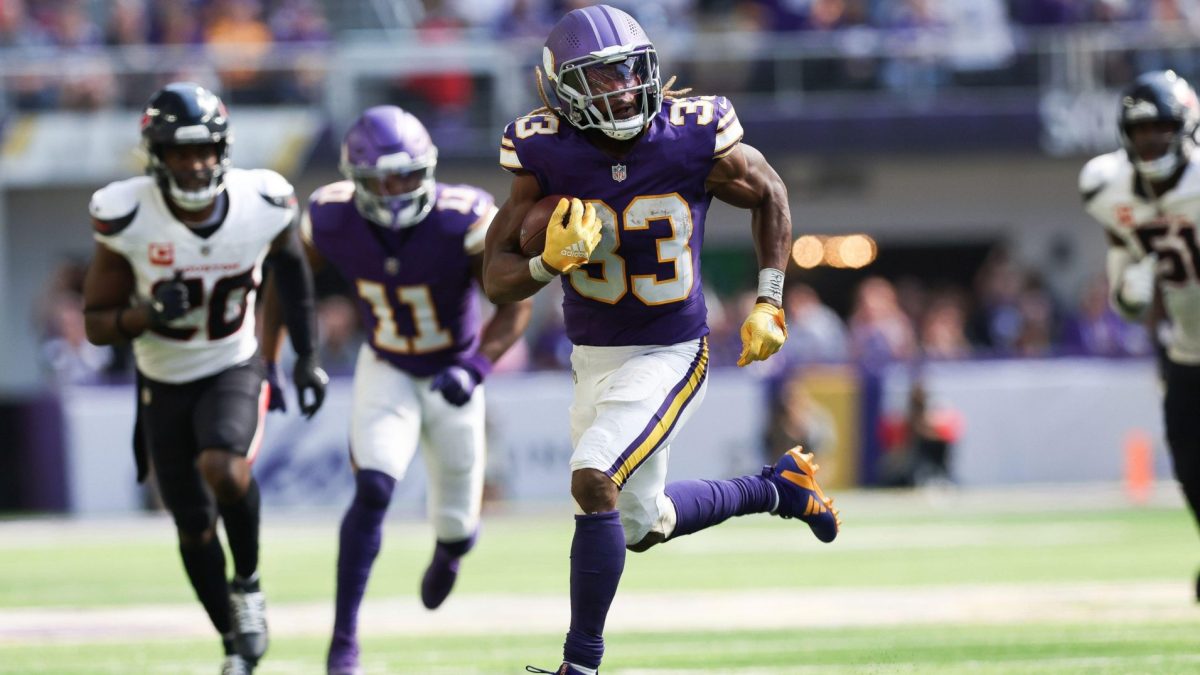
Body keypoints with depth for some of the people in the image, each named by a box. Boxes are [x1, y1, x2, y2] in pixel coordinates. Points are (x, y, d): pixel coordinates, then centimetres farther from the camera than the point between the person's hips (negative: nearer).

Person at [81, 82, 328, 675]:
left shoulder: (261, 204, -16)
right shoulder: (128, 218, -20)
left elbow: (289, 261, 8)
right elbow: (97, 324, -12)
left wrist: (306, 354, 7)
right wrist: (148, 316, -33)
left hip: (233, 370, -1)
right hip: (163, 383, 1)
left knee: (223, 470, -30)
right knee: (195, 526, 7)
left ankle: (248, 584, -2)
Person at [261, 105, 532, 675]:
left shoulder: (463, 220, -29)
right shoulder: (332, 220, -21)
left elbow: (515, 306, -23)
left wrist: (477, 367, -38)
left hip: (451, 376, 0)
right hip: (386, 372, 0)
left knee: (457, 523, 11)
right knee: (373, 492, -23)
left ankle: (448, 549, 52)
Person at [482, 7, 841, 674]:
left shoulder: (694, 138, -17)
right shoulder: (549, 156, -14)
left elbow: (769, 195, 4)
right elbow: (497, 279, -11)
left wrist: (769, 304, -1)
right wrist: (550, 262, -32)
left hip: (670, 356, -4)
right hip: (594, 361, 4)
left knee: (593, 480, -26)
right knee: (644, 526, 18)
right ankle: (780, 487, 43)